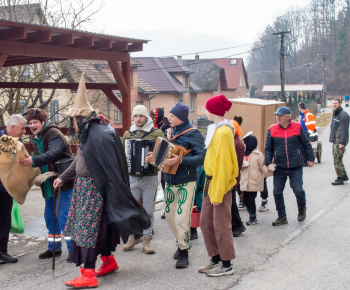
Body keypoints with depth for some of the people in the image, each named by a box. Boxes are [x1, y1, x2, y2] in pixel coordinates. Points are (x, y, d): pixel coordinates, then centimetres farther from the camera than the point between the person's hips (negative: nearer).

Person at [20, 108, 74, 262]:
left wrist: (34, 161, -41)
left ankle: (72, 249, 0)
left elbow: (53, 153, -32)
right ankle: (54, 248, 28)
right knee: (49, 216, 15)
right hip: (49, 184, 10)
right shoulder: (38, 138, 15)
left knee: (63, 215, -10)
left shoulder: (53, 134, -15)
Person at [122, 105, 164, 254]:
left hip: (150, 178, -2)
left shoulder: (157, 133, 0)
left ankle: (146, 239, 16)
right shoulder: (128, 134, 11)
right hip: (132, 177, 3)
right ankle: (134, 236, 23)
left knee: (148, 210, 4)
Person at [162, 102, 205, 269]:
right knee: (170, 216, 12)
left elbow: (201, 157, -20)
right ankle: (181, 243, 32)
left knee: (182, 218, -9)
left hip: (186, 183, -7)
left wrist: (180, 161, -30)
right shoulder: (170, 132, 10)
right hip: (169, 181, 7)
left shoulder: (193, 133, -11)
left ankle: (183, 251, 7)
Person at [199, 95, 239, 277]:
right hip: (211, 181, 10)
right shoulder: (216, 129, 14)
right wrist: (210, 188, 16)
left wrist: (218, 193, -20)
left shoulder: (223, 132, -16)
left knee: (221, 225, -2)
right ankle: (216, 259, 24)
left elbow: (223, 164, -19)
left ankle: (227, 265, 9)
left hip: (221, 183, -10)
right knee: (206, 222, 13)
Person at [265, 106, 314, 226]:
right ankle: (282, 217, 18)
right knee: (277, 192, 2)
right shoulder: (272, 129, 0)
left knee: (298, 190, -2)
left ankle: (302, 209, 30)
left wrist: (311, 158, 8)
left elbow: (306, 144, 7)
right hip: (279, 168, 2)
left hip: (296, 167, -2)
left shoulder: (297, 127, -3)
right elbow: (268, 148, 6)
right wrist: (268, 162, -5)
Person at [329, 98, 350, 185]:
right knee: (337, 159, 14)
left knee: (337, 160, -9)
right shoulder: (335, 114, 17)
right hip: (335, 141, 10)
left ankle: (340, 178, -3)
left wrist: (342, 142, -23)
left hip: (340, 142, -10)